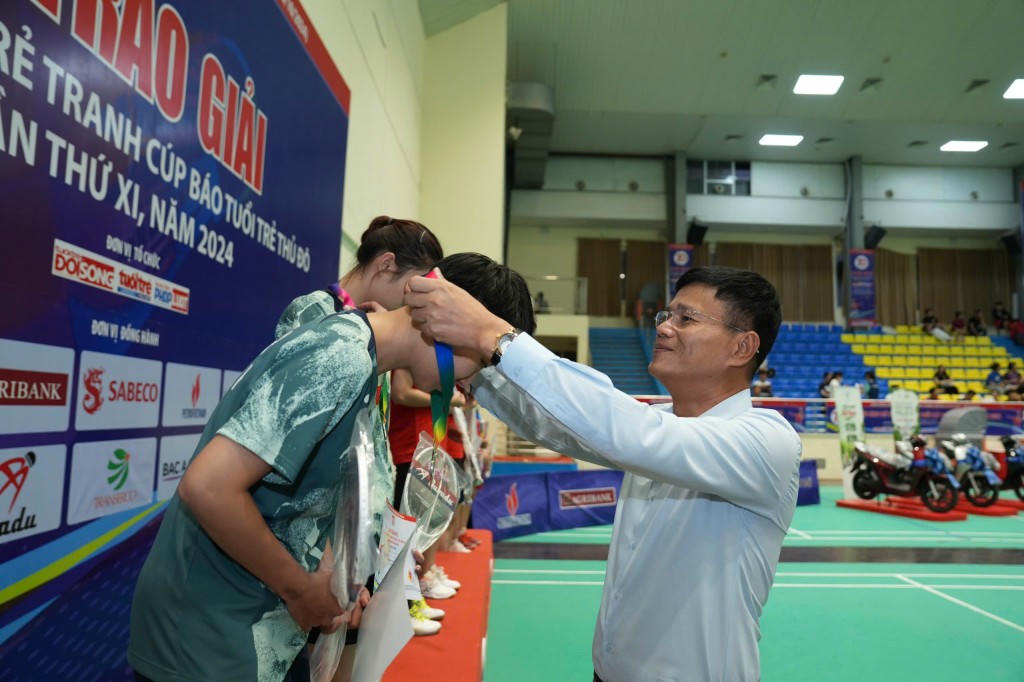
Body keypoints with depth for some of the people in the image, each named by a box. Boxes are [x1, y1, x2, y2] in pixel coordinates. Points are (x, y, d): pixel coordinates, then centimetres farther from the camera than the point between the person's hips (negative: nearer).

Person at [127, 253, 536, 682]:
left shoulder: (362, 362, 4)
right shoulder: (341, 359, -26)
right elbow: (208, 487, -29)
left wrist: (327, 576, 0)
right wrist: (301, 588, -17)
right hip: (209, 638, -8)